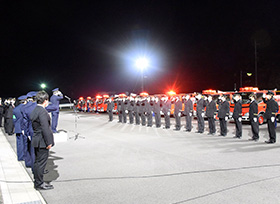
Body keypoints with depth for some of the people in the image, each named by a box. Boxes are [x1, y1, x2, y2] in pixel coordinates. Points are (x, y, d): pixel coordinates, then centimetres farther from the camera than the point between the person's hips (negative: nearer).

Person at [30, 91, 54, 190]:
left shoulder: (34, 110, 11)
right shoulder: (42, 111, -20)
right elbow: (45, 128, -23)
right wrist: (48, 142, -18)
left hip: (36, 141, 10)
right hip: (42, 142, -10)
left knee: (38, 161, 18)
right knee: (41, 162, -1)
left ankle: (37, 181, 30)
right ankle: (39, 184, 8)